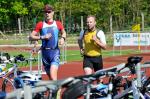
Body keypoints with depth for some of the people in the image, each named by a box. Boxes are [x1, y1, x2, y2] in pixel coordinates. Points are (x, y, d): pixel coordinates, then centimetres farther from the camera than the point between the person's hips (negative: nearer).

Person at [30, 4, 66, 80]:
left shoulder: (58, 24, 5)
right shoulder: (40, 25, 3)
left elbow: (63, 32, 23)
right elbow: (31, 36, 1)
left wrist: (63, 38, 1)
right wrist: (42, 37, -14)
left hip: (55, 51, -2)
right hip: (45, 52, 2)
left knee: (53, 76, -21)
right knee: (50, 77, 12)